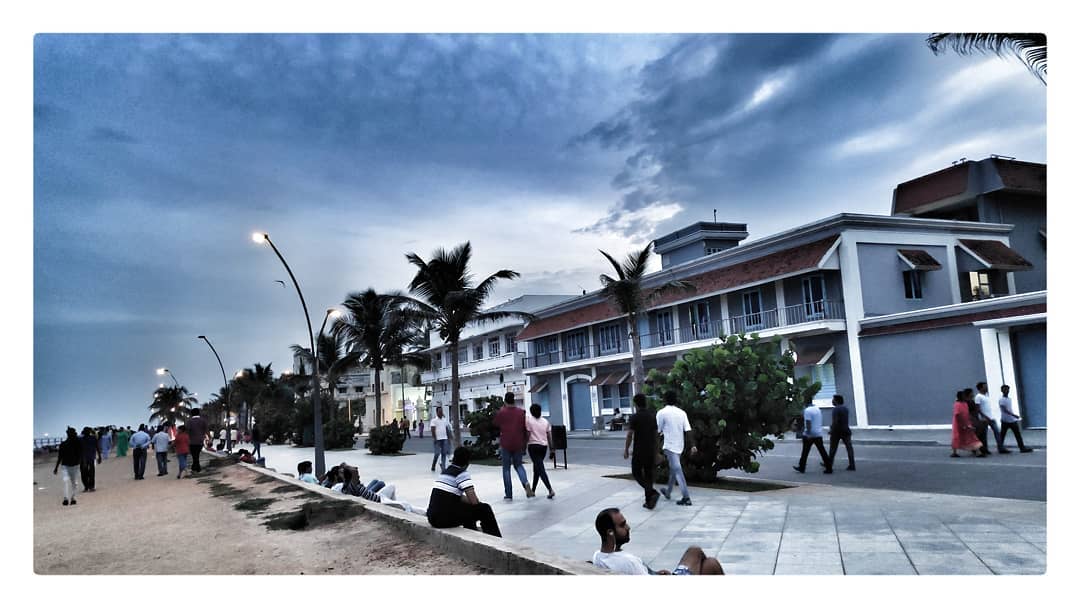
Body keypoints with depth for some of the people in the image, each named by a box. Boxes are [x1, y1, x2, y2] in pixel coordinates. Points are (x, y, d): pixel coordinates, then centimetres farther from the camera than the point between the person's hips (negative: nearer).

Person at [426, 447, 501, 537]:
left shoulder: (445, 471, 17)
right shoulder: (462, 473, -7)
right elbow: (474, 501, -13)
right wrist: (479, 507, 8)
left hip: (432, 518, 8)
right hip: (445, 519, -8)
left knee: (467, 508, 32)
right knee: (484, 509, 2)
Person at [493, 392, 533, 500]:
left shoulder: (501, 412, -7)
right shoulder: (521, 412, 0)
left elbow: (495, 424, 11)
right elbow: (526, 428, 4)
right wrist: (525, 441, 15)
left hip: (505, 444, -2)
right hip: (518, 444, 2)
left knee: (506, 468, 8)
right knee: (518, 465, 19)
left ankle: (508, 494, 6)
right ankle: (526, 483, -9)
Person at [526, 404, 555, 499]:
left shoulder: (528, 420, -6)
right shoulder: (545, 421, 8)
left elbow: (528, 434, -9)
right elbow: (549, 436, 7)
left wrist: (525, 446, -1)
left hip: (533, 446, -5)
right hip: (544, 446, 5)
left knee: (540, 468, -8)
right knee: (537, 468, 18)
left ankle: (550, 490, -21)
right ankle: (533, 490, 26)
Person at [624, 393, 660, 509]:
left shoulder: (635, 417, -12)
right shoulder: (652, 416, 6)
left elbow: (630, 434, -12)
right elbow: (655, 433, 12)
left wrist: (626, 449, -1)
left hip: (639, 451, -6)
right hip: (651, 450, 6)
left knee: (636, 473, 6)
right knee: (648, 475, 12)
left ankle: (652, 492, -14)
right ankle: (649, 501, 13)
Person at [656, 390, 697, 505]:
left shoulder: (662, 413, -8)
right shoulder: (682, 412, 5)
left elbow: (658, 431, -5)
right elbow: (688, 430, -2)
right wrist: (693, 446, -6)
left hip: (669, 446, -6)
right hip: (679, 446, 6)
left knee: (677, 471, -8)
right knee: (673, 469, 21)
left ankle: (686, 497, -15)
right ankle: (668, 492, 36)